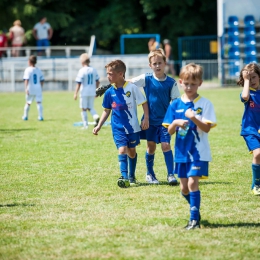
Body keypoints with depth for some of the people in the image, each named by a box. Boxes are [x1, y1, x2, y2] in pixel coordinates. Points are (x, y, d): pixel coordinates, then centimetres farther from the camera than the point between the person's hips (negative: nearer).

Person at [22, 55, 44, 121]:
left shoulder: (28, 70, -6)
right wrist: (41, 88, 20)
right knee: (39, 102, 2)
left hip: (30, 89, -2)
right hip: (38, 88, 2)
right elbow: (42, 80, 9)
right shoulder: (38, 70, 7)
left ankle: (25, 116, 22)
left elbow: (26, 79, -16)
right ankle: (40, 116, -6)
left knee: (28, 103, 11)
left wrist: (26, 88, -20)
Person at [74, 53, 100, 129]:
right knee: (90, 108, 15)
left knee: (84, 109, 5)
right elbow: (97, 81, 11)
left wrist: (75, 93, -7)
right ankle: (96, 117, -13)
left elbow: (79, 83, -13)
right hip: (92, 92, 5)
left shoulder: (82, 71, -12)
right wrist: (96, 90, 23)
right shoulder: (94, 70, 4)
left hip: (84, 92, -5)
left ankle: (85, 125, 6)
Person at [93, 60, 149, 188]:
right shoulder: (109, 92, -1)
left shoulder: (132, 88, -11)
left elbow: (144, 103, -3)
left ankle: (132, 177, 29)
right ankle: (124, 177, -24)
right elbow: (106, 110, 12)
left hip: (133, 127, -1)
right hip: (118, 128, 1)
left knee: (132, 151, 12)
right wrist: (99, 126, 7)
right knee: (122, 150, -16)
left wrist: (146, 119, -10)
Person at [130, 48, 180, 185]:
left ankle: (171, 174, -1)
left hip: (164, 120, -1)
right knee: (151, 146, 7)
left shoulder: (171, 82, -5)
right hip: (150, 120, 1)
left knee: (166, 145, -9)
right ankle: (149, 174, 23)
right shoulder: (146, 79, -4)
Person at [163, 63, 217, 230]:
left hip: (199, 152, -5)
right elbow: (169, 131, 4)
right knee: (184, 188, 11)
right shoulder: (176, 105, 5)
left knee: (192, 183, -15)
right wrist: (175, 123, -17)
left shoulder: (205, 104, -6)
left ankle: (194, 219, -11)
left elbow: (207, 128, -14)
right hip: (181, 152, 5)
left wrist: (194, 118, -30)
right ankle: (196, 211, 33)